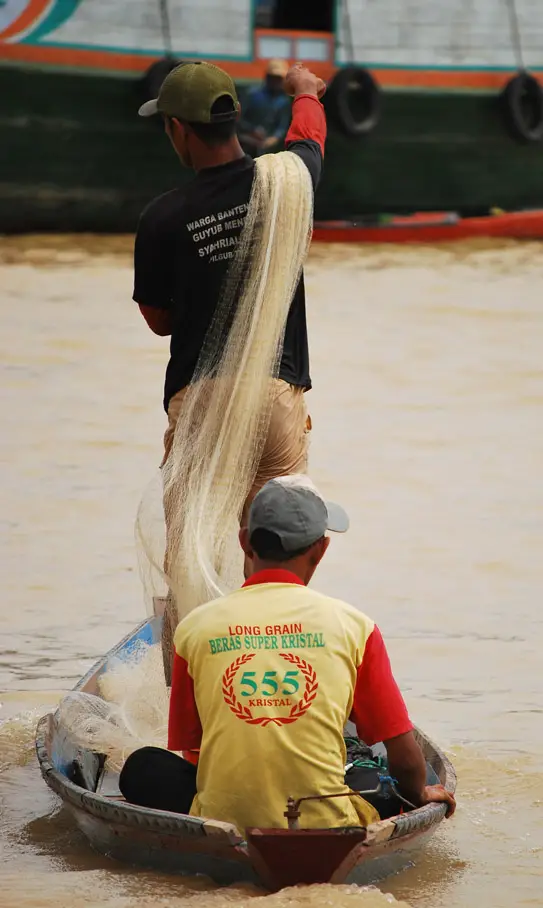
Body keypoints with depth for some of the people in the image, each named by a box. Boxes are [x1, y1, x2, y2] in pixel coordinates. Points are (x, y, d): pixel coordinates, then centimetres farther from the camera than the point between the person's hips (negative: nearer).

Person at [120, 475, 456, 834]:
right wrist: (420, 795, 23)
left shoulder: (194, 629, 0)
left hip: (221, 827, -1)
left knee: (144, 767, 26)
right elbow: (406, 760, 0)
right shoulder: (353, 626, -3)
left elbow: (189, 752, 8)